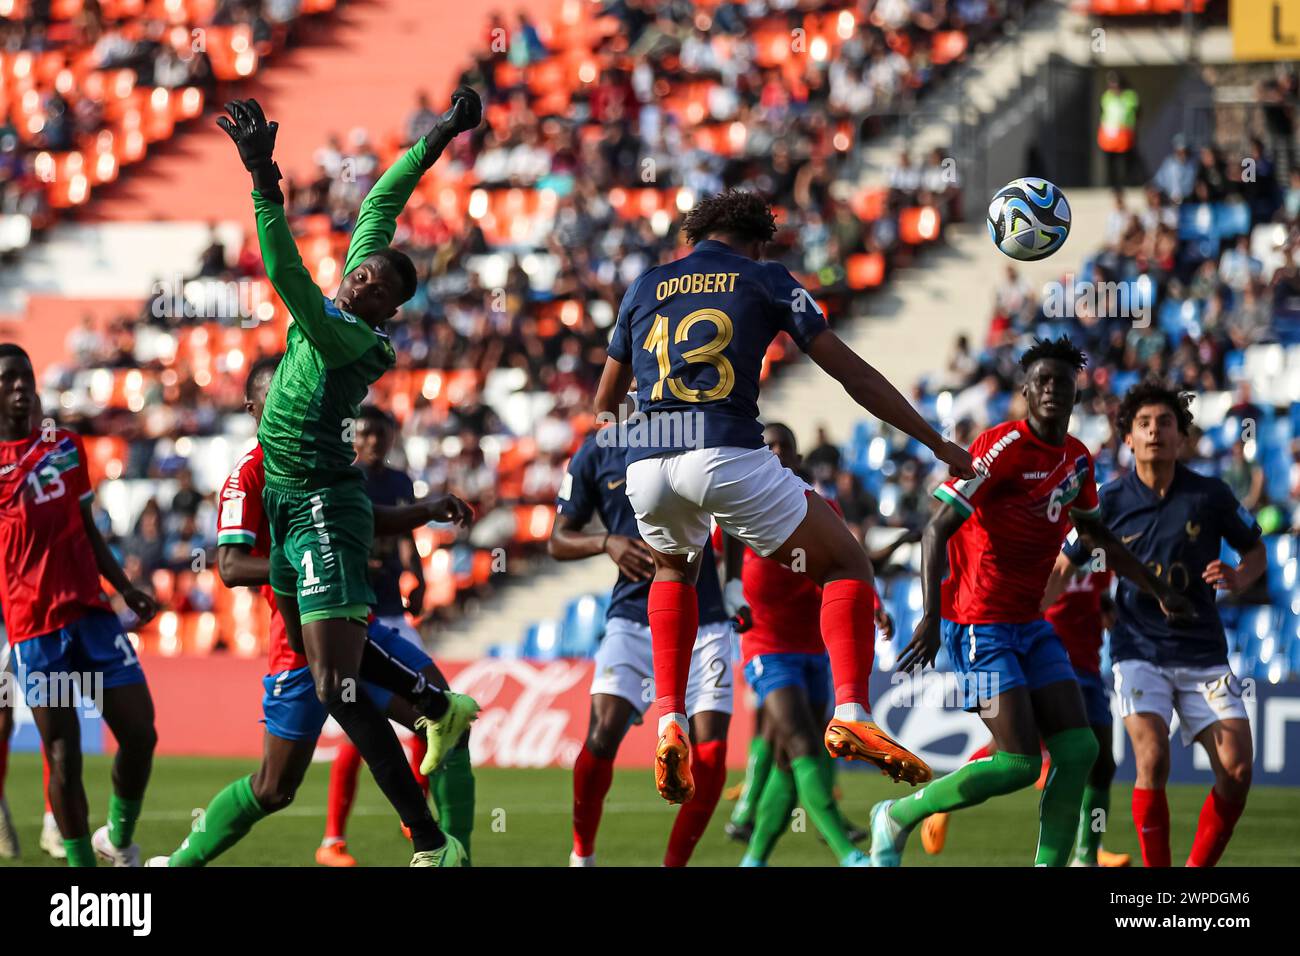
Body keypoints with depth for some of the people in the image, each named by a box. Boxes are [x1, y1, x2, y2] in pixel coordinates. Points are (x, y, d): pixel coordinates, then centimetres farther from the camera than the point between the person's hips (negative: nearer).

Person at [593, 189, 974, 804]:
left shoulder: (645, 288, 22)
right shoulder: (765, 281, 12)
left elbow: (605, 404, 26)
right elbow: (853, 373, 9)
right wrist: (937, 445, 13)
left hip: (647, 464, 4)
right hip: (729, 457, -4)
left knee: (674, 570, 36)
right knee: (846, 567, 10)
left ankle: (669, 724, 20)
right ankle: (850, 714, -11)